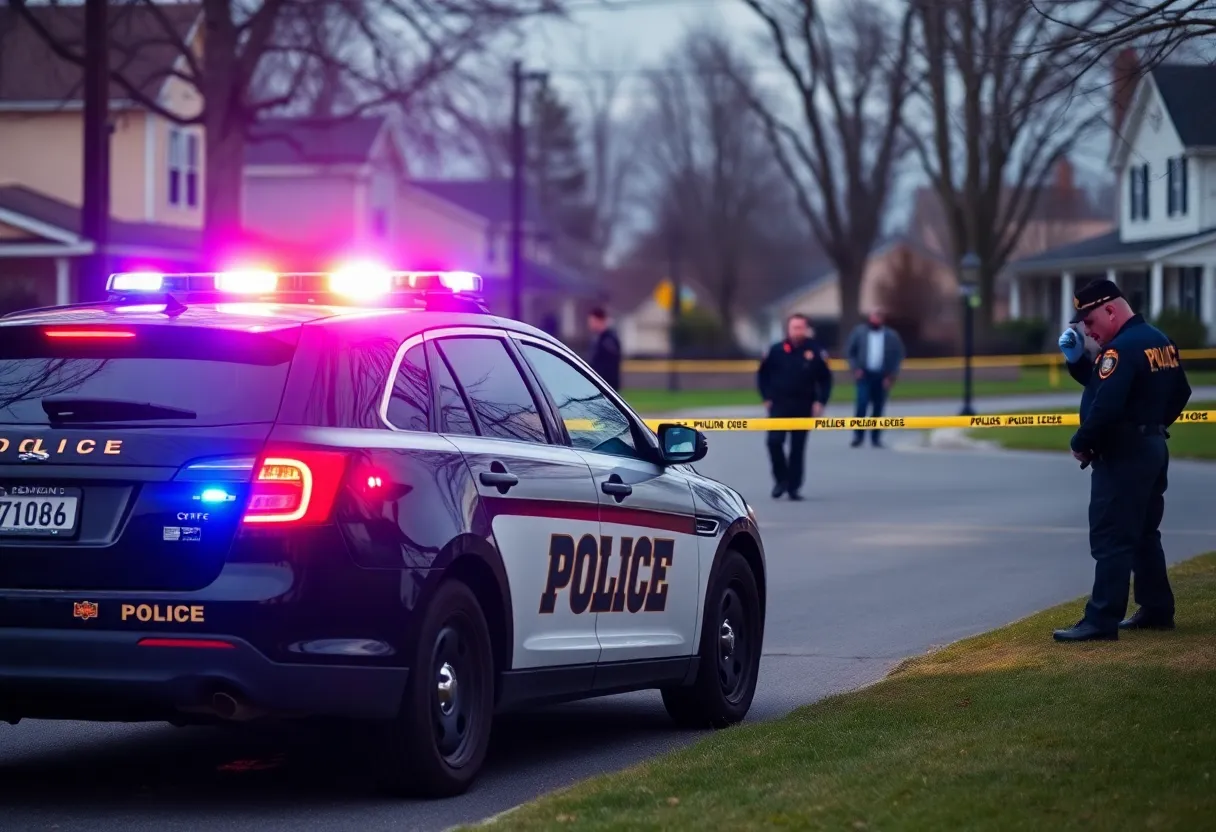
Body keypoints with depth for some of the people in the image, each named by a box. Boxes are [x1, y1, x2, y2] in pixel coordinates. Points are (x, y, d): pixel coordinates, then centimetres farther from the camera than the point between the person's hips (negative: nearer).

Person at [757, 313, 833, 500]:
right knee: (774, 441, -13)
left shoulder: (815, 351, -3)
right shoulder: (777, 350, -2)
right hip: (779, 405, 0)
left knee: (798, 448, 5)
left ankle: (793, 487, 11)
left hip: (803, 406, 0)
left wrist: (820, 402, -6)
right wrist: (767, 397, 1)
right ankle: (781, 479, 6)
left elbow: (825, 379, 3)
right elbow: (763, 374, 8)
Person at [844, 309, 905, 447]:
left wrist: (891, 376, -4)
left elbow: (898, 357, 3)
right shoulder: (859, 332, 3)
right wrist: (855, 368, -5)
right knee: (862, 404, -14)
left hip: (882, 377, 1)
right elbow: (850, 352, 7)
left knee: (878, 408, 5)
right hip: (864, 375, -1)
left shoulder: (892, 336, 2)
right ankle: (858, 436, -6)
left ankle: (875, 437, 13)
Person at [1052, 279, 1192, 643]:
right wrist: (1078, 360, 12)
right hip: (1154, 448, 10)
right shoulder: (1161, 341, 12)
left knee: (1111, 539, -9)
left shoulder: (1122, 348, -19)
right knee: (1144, 534, 19)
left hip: (1122, 455, -10)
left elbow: (1106, 405, -28)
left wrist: (1081, 444, -12)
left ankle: (1102, 620, -11)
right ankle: (1157, 610, 23)